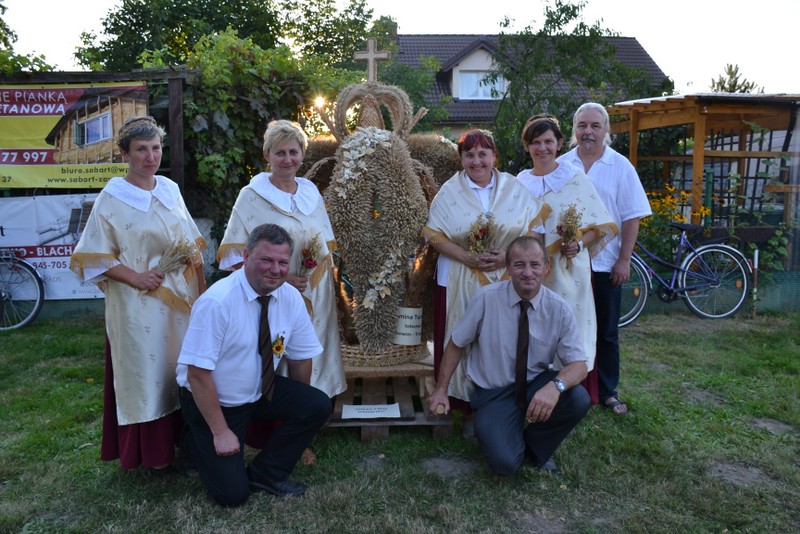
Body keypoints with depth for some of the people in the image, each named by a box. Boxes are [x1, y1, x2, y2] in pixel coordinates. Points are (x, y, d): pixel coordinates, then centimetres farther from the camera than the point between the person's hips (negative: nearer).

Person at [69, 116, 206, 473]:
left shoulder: (171, 189, 6)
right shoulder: (111, 199, -8)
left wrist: (202, 289, 6)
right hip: (139, 303, -5)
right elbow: (92, 257, -7)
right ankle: (155, 453, 20)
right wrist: (135, 277, -18)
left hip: (182, 297, 5)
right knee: (148, 372, 4)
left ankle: (184, 437, 31)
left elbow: (192, 244, 11)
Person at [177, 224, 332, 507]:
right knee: (233, 494, -9)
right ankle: (199, 443, 20)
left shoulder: (292, 298, -10)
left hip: (261, 390, 5)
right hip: (211, 400, -5)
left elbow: (301, 358, 1)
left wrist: (298, 411, 6)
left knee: (319, 406, -17)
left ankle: (266, 473, 3)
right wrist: (221, 432, -22)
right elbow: (197, 373, -25)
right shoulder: (216, 302, -27)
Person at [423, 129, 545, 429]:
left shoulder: (514, 188, 5)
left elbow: (535, 228, 2)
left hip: (508, 279, 1)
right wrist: (468, 258, -16)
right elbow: (435, 235, -4)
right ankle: (469, 410, 18)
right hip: (461, 282, -1)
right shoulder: (450, 192, 2)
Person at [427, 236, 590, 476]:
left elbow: (578, 364, -11)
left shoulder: (559, 309, -10)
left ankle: (536, 448, 3)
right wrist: (441, 390, -2)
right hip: (494, 393, -3)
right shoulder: (486, 298, -16)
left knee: (579, 399, -27)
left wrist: (556, 386, -34)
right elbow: (456, 344, -4)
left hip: (537, 384, 3)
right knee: (505, 463, -23)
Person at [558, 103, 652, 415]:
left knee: (606, 333, 8)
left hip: (605, 264, -1)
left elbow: (632, 217, -3)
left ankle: (607, 392, 22)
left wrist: (624, 260, -8)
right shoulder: (561, 165, 5)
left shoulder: (621, 167, -1)